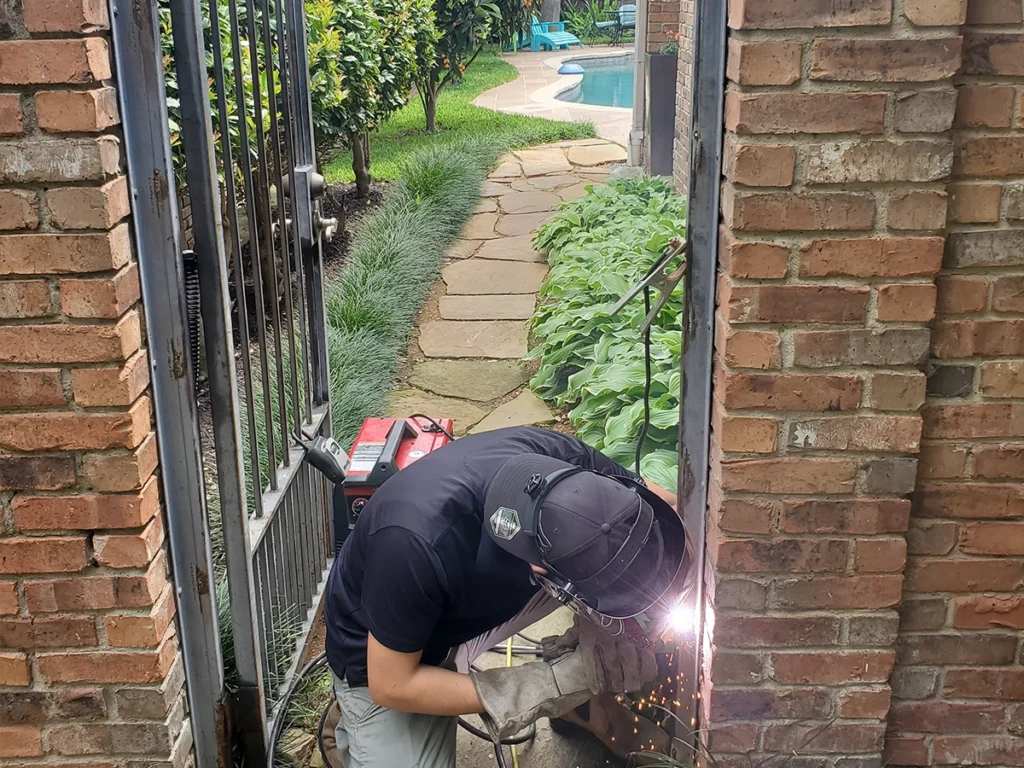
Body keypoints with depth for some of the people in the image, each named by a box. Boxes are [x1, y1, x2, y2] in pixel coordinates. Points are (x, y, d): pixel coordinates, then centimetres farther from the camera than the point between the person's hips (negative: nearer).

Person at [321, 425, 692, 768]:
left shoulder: (555, 458, -26)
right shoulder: (415, 546, -41)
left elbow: (668, 508, -11)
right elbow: (392, 686, -27)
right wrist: (555, 686, -30)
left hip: (476, 605, 5)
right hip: (388, 661, -4)